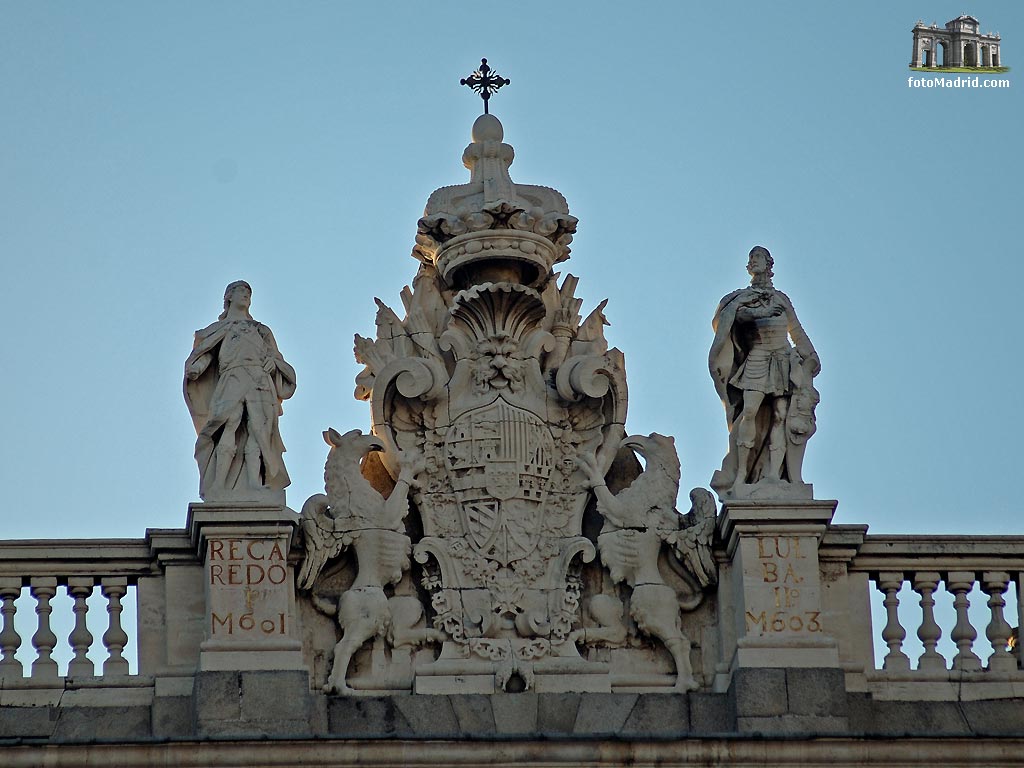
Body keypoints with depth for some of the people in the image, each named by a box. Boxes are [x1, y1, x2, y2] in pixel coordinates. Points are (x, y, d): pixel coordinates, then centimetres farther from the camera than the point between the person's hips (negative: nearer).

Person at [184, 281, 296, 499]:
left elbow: (276, 357, 26)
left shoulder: (262, 331, 32)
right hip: (231, 381, -3)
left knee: (256, 434, -14)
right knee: (229, 431, -21)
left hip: (260, 385, 3)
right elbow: (205, 353, 13)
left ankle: (255, 486, -24)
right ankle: (218, 488, -29)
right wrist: (195, 369, -9)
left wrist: (272, 361, 2)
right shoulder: (220, 329, 26)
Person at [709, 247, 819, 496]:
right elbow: (730, 314, -8)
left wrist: (810, 356, 18)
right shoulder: (743, 297, 12)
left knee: (781, 414, -9)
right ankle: (741, 472, -22)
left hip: (783, 359, 3)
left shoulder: (781, 298, 20)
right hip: (756, 358, -3)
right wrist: (761, 313, -19)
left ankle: (774, 473, -14)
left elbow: (796, 330, 24)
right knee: (750, 410, -20)